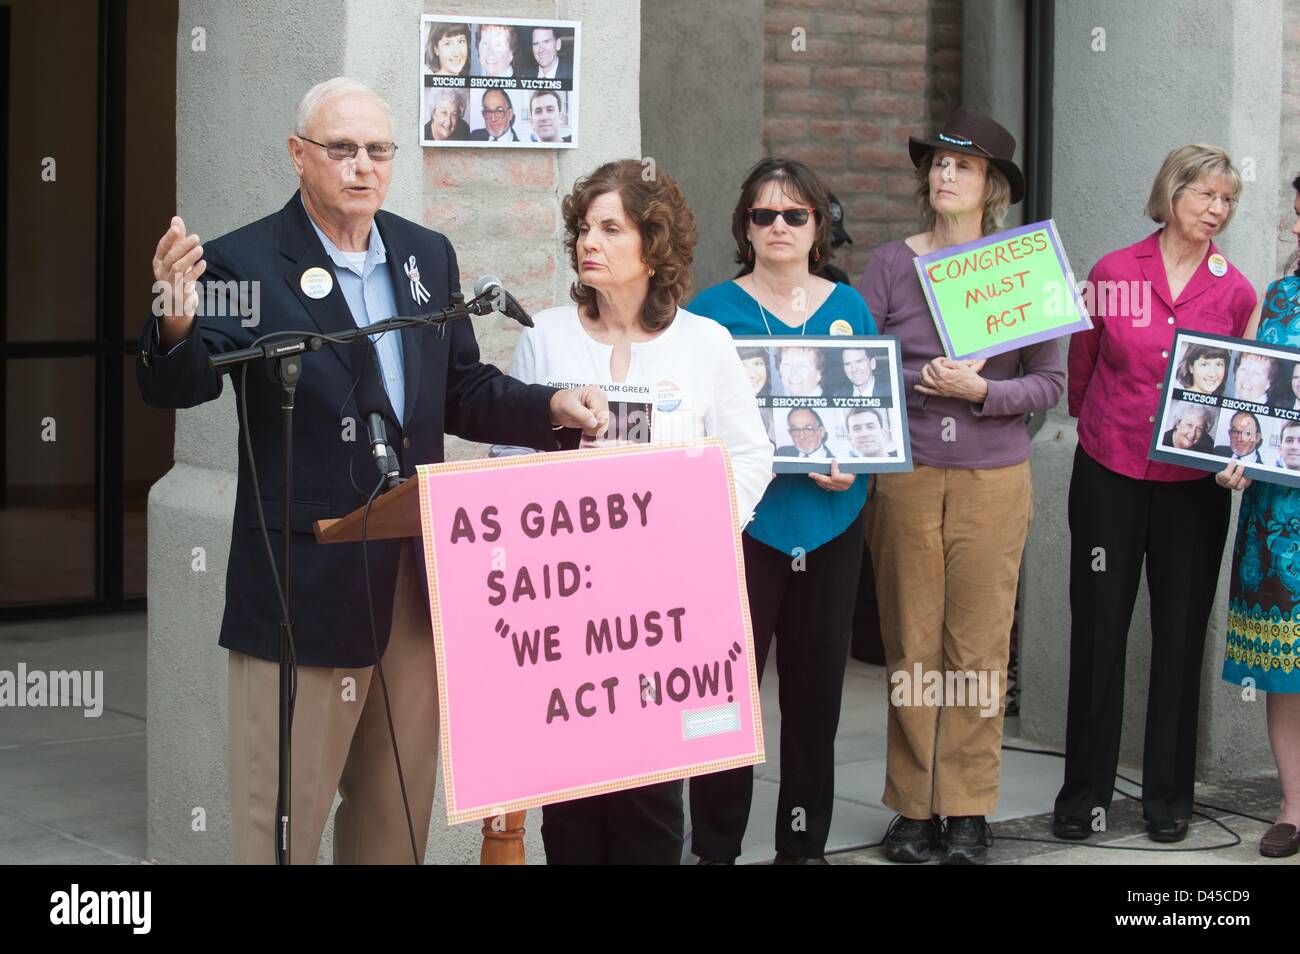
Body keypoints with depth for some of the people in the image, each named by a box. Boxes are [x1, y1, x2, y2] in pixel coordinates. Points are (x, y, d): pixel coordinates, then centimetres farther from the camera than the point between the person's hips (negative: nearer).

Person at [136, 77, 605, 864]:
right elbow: (179, 386, -18)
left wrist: (552, 409, -2)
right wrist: (177, 324, -40)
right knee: (284, 812, 2)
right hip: (307, 584, -5)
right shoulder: (245, 263, -8)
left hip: (417, 578, 6)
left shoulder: (429, 255, 10)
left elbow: (462, 392, 15)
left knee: (399, 808, 17)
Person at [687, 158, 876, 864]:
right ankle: (715, 845, 5)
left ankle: (805, 842, 20)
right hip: (741, 519, -3)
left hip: (830, 520, 3)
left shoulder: (849, 308, 10)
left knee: (816, 685, 8)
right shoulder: (713, 310, 1)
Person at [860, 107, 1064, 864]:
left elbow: (1050, 382, 0)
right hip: (905, 476, 0)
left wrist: (981, 391, -14)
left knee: (979, 645, 2)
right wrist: (921, 378, -12)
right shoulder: (891, 264, 4)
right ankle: (914, 807, 12)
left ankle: (969, 810, 10)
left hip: (994, 478, 0)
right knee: (911, 645, 3)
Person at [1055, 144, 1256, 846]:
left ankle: (1168, 796, 17)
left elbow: (1242, 386, 11)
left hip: (1193, 486, 1)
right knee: (1098, 632, 4)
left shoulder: (1235, 291, 1)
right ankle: (1085, 792, 14)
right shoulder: (1112, 273, -1)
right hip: (1108, 477, -1)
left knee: (1180, 634, 6)